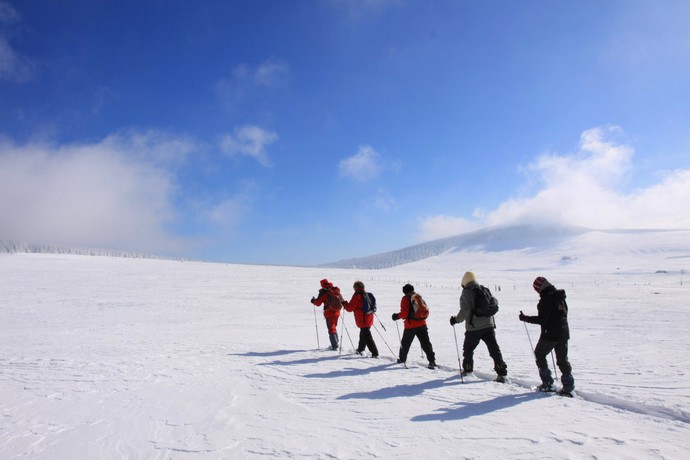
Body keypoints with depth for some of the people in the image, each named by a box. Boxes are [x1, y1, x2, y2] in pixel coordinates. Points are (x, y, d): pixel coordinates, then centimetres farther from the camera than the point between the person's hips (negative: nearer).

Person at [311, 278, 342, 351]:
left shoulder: (323, 292, -13)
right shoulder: (336, 290, 0)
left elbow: (318, 303, -8)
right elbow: (341, 301, 8)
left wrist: (313, 300, 11)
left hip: (329, 313, -5)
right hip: (337, 312, 5)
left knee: (331, 329, 3)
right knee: (334, 327, 22)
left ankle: (334, 346, 1)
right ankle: (335, 344, 27)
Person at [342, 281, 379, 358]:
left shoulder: (357, 296, -14)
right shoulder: (368, 295, 8)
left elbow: (350, 308, -10)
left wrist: (344, 303, 8)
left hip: (363, 320, -8)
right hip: (369, 319, 8)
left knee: (367, 337, -5)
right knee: (363, 334, 24)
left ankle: (375, 353, -9)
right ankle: (360, 350, 41)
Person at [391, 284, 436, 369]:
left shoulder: (406, 299, -8)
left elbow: (404, 313, -14)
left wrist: (396, 316, 1)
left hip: (410, 325, -4)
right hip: (422, 324, 4)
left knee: (405, 343, 14)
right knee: (426, 343, 3)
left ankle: (402, 359, 28)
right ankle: (432, 360, -7)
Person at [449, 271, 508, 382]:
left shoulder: (467, 292, -9)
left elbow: (465, 310, -18)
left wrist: (456, 319, -7)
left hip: (474, 327, -5)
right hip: (489, 325, 5)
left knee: (468, 349, 16)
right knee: (494, 349, 3)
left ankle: (467, 369, 27)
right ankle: (501, 373, -3)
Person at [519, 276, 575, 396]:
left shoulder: (546, 299, -18)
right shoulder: (561, 297, 7)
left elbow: (541, 319, -20)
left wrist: (525, 318, -11)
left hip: (550, 334, -7)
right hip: (564, 333, 7)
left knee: (539, 355, 11)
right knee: (562, 359, 14)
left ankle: (547, 383, 10)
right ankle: (568, 386, 10)